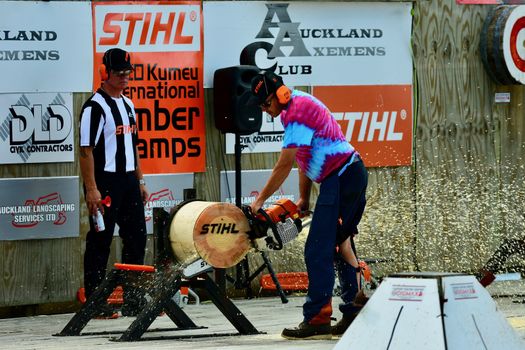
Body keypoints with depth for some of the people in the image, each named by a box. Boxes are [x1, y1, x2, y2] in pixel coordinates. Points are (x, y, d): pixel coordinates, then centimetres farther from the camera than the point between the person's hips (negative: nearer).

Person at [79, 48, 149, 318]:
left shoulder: (127, 105, 16)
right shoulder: (95, 106, -10)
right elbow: (86, 149, -15)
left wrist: (140, 181, 17)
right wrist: (91, 189, -20)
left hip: (128, 181, 8)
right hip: (105, 181, -8)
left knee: (136, 238, 8)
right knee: (100, 242, -3)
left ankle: (133, 302, 15)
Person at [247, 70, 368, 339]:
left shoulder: (298, 112, -17)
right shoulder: (299, 103, 15)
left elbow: (284, 165, -17)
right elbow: (304, 160, 16)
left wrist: (260, 200, -10)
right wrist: (304, 199, 14)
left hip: (340, 179, -11)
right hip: (354, 176, 11)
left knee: (318, 252, -11)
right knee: (341, 247, 14)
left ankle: (316, 319, -13)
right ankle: (354, 315, 14)